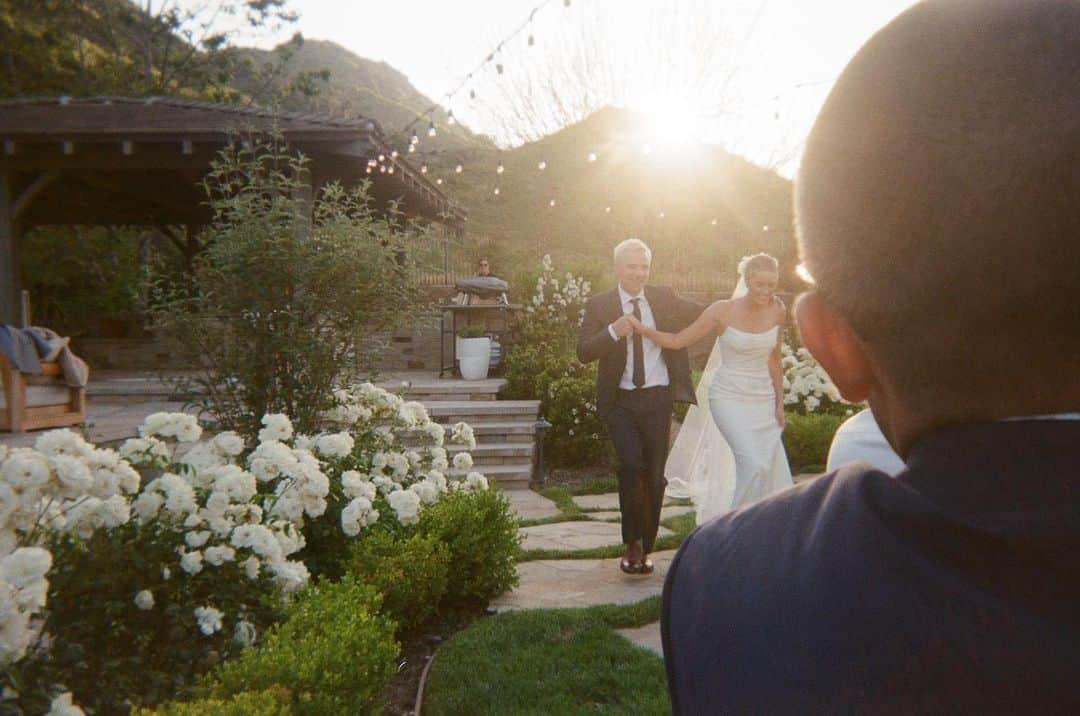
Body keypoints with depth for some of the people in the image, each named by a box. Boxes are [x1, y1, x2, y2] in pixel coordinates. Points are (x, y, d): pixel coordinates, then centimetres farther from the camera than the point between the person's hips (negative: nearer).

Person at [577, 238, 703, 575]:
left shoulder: (664, 298, 6)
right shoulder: (599, 304, 1)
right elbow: (584, 352, -8)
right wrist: (613, 332, -23)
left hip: (658, 398, 2)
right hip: (620, 401, -2)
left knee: (655, 474, 6)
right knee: (631, 465, -18)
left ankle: (645, 547, 22)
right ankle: (632, 543, 0)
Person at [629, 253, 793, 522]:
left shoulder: (777, 311, 0)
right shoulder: (723, 311, -11)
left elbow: (774, 360, 10)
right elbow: (678, 341, -7)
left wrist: (779, 403, 12)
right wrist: (644, 329, -17)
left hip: (763, 400, 5)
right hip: (729, 398, -4)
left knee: (769, 468, 8)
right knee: (753, 464, -17)